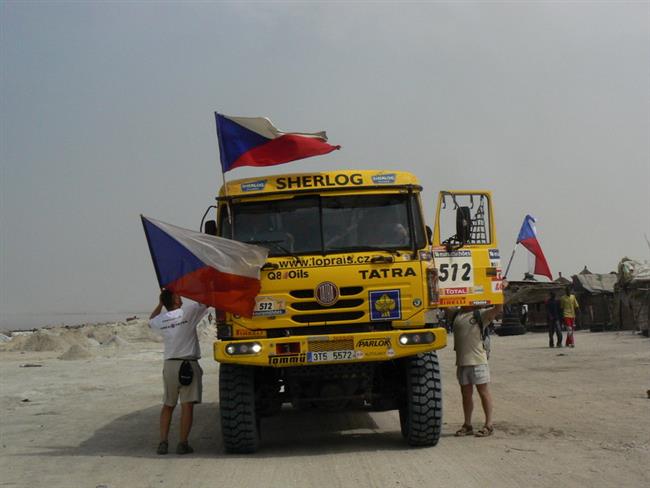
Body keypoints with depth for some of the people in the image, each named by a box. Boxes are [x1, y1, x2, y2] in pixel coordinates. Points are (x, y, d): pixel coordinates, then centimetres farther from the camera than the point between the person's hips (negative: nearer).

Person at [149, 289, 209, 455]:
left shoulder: (160, 320, 7)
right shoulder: (188, 312, -7)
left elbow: (151, 321, 30)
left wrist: (160, 304, 26)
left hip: (169, 365, 5)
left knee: (167, 405, 15)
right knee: (187, 405, -4)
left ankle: (163, 442, 9)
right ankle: (183, 443, -8)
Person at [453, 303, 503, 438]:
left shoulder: (481, 314, -4)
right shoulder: (457, 314, 13)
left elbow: (498, 309, -15)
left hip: (478, 360, -5)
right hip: (461, 361, 6)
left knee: (483, 392, 2)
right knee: (466, 393, 12)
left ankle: (488, 425, 9)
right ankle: (467, 425, 21)